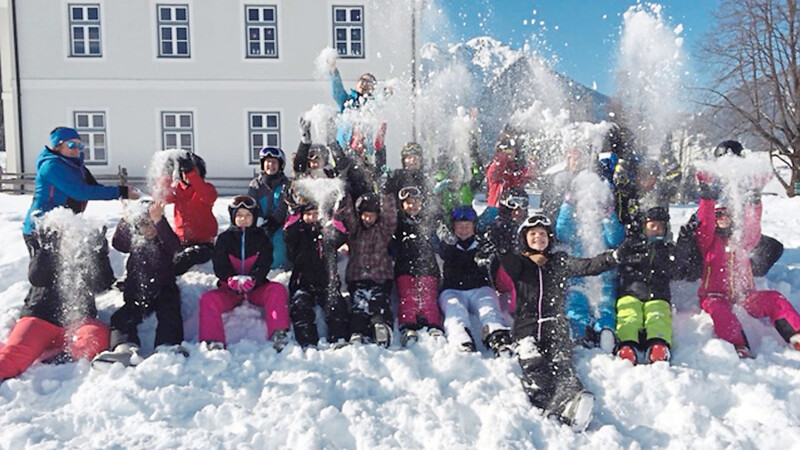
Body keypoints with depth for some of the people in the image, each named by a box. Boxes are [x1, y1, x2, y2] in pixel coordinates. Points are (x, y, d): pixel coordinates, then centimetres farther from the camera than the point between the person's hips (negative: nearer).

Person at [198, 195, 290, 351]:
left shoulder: (261, 238, 8)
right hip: (230, 289, 0)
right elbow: (220, 267, -3)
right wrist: (234, 280, -27)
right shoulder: (224, 238, 8)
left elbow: (264, 265, -5)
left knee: (277, 289, -30)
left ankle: (279, 334, -36)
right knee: (208, 299, -27)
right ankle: (213, 342, -31)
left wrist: (252, 279, -29)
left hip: (256, 288, 0)